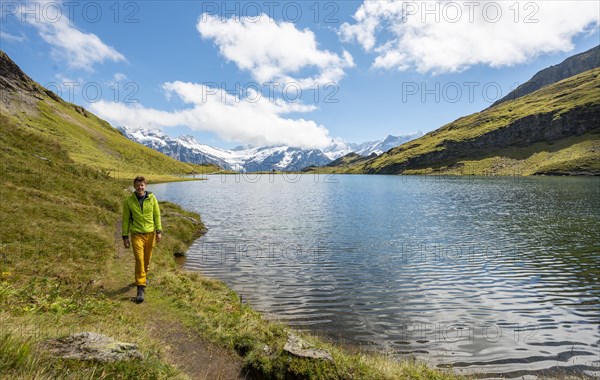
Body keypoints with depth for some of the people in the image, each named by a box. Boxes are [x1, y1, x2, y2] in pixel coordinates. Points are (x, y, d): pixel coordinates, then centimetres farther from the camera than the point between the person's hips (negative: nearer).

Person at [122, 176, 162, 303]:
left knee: (147, 258, 16)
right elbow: (126, 219, 2)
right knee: (139, 260, -9)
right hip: (137, 234, -2)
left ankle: (143, 276, 43)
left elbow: (157, 215, 2)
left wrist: (159, 231, -3)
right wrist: (125, 237, 2)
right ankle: (141, 288, -3)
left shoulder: (152, 198, -2)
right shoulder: (128, 201, -4)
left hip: (150, 233, 2)